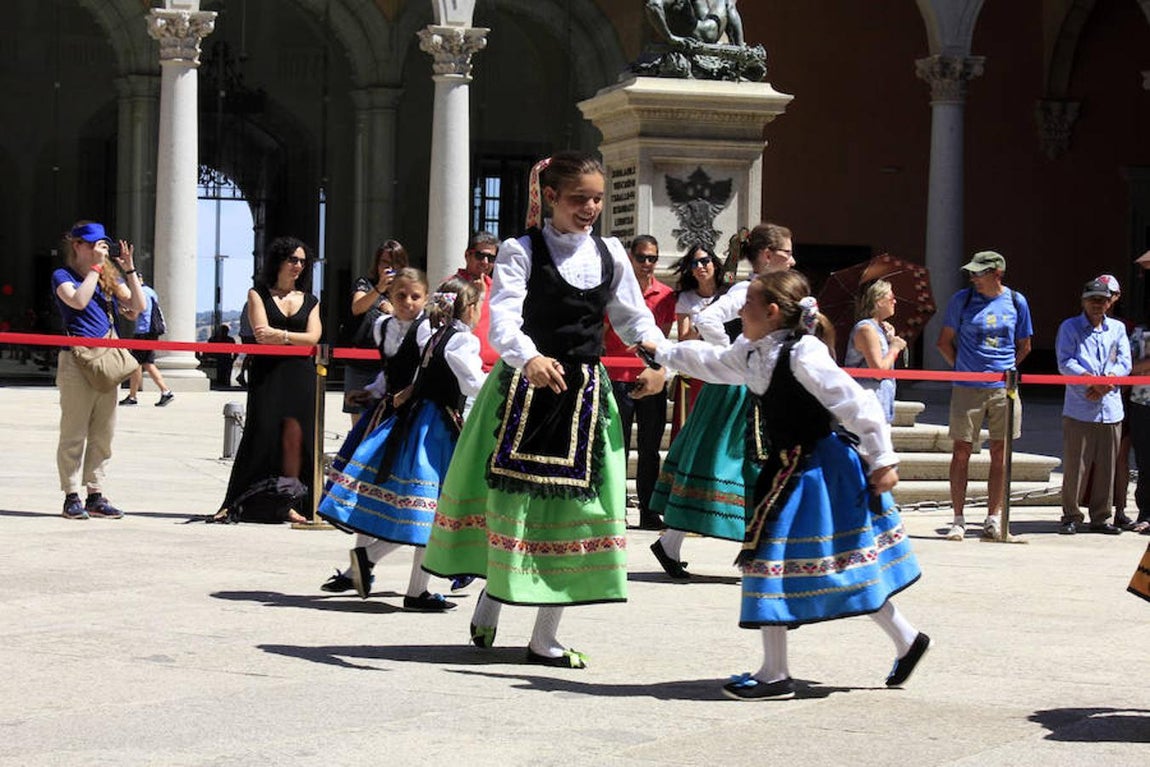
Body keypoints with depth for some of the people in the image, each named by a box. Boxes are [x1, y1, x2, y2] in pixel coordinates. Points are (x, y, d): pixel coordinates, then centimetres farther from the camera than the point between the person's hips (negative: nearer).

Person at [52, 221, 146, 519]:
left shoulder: (110, 277, 16)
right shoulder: (63, 276, 1)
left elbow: (138, 306, 6)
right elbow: (78, 301, -19)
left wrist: (129, 269, 0)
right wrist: (96, 267, -12)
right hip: (76, 359, -6)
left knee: (103, 433, 6)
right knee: (74, 433, -4)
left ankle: (96, 495, 12)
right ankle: (72, 497, 0)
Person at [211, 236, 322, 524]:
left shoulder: (310, 301, 17)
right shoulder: (258, 294, 9)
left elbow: (313, 338, 1)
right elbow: (262, 333, -5)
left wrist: (281, 334, -12)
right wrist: (296, 337, -5)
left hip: (300, 376, 3)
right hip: (267, 374, -3)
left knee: (294, 435, -6)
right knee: (262, 433, -11)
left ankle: (289, 505, -2)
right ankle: (236, 504, -10)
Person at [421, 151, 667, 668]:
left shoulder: (610, 255, 9)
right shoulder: (522, 250, -6)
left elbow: (634, 317, 18)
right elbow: (503, 316, -20)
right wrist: (530, 359, -39)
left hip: (586, 393, 4)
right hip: (525, 387, -4)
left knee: (574, 504, 3)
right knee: (509, 496, 1)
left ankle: (545, 636, 11)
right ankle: (491, 599, 27)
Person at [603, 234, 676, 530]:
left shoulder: (666, 295, 7)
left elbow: (663, 335, 13)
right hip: (619, 379, -3)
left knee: (650, 449, 7)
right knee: (617, 448, 0)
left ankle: (649, 513, 12)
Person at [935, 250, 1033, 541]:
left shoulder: (1016, 302, 5)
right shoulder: (962, 299, 1)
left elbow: (1024, 346, 16)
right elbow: (944, 341, 8)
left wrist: (1007, 369, 6)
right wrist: (962, 368, 2)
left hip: (1003, 388, 1)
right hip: (967, 387, -1)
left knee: (1000, 452, 5)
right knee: (961, 451, -1)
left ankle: (993, 517, 13)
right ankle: (958, 519, 5)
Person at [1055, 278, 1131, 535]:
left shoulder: (1117, 329, 16)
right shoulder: (1070, 328, 6)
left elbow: (1124, 363, 6)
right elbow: (1065, 362, -7)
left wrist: (1107, 381, -13)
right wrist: (1092, 378, -20)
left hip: (1111, 409, 3)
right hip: (1079, 408, -3)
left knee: (1107, 466, 5)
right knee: (1074, 466, -4)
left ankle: (1100, 518, 13)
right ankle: (1071, 517, 5)